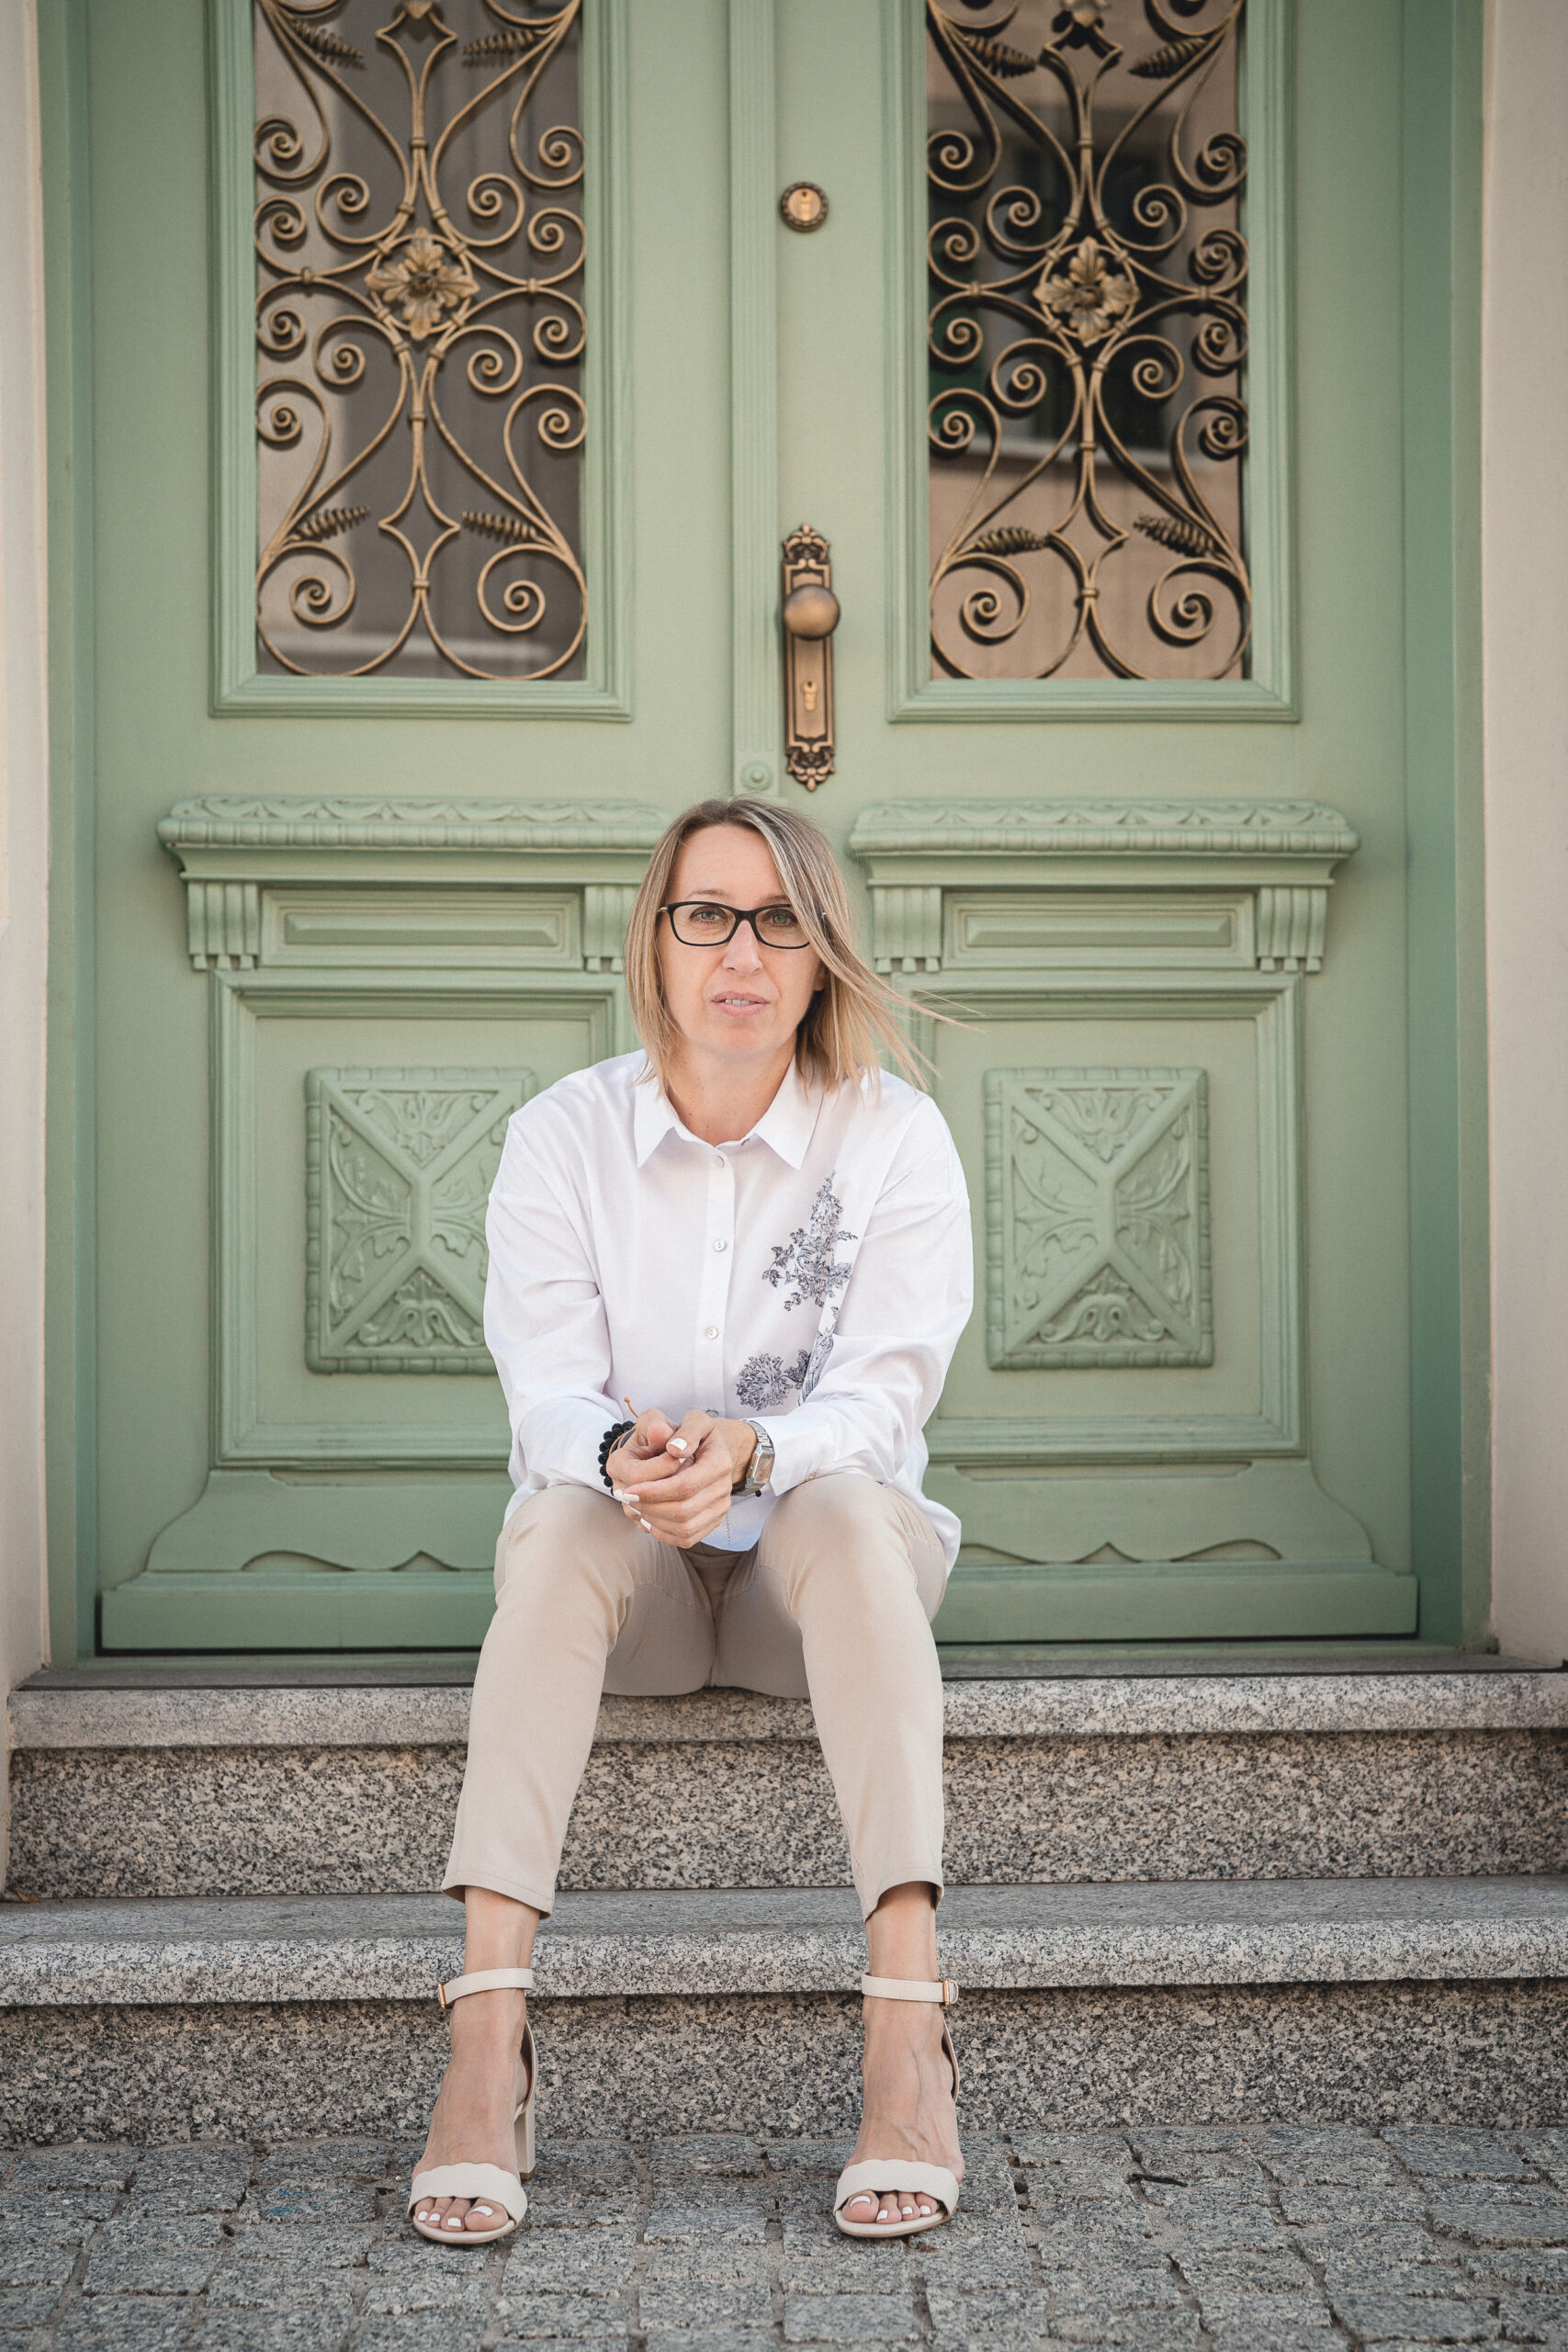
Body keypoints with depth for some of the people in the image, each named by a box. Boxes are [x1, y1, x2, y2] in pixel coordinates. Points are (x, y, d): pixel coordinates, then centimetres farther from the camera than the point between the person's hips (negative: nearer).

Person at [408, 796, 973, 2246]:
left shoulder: (896, 1135, -6)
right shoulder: (564, 1135, -3)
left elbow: (882, 1399, -15)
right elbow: (549, 1392, -12)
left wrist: (751, 1449, -37)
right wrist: (622, 1453, -37)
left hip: (820, 1574, 0)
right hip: (633, 1583, 1)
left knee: (848, 1510, -34)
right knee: (562, 1520, -33)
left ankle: (910, 2036, -43)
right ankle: (488, 2035, -41)